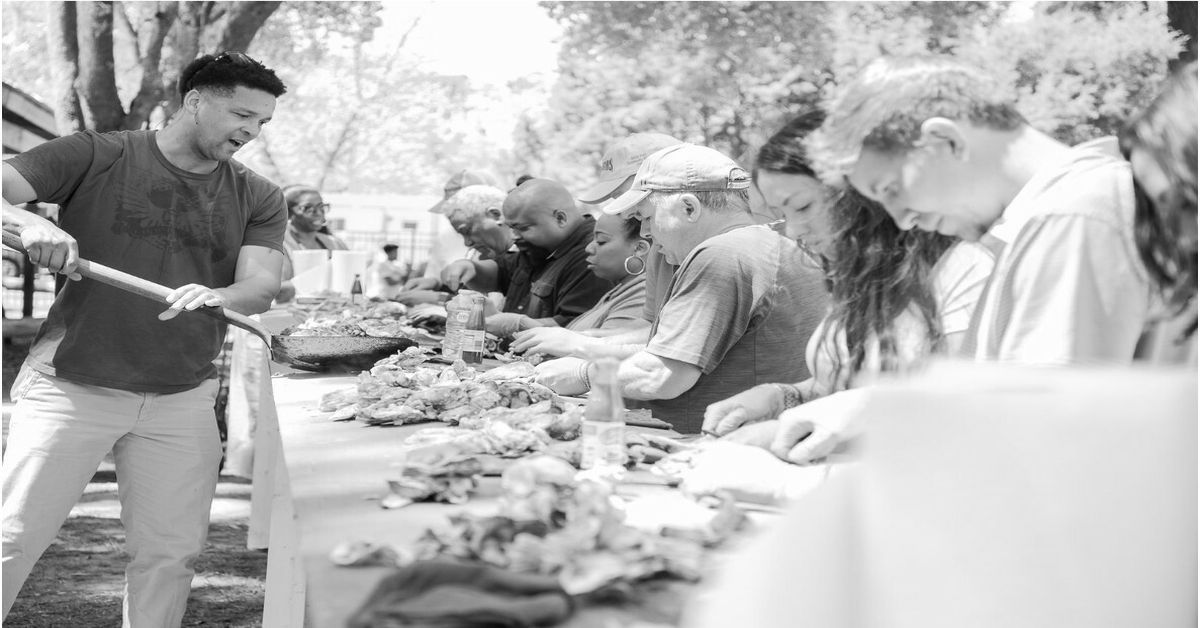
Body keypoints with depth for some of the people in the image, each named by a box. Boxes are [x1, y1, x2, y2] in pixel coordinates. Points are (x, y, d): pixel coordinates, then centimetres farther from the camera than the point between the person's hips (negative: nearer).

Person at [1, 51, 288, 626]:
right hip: (71, 385, -3)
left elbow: (261, 288, -5)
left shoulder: (259, 199, 6)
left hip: (183, 400, 3)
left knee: (169, 554, 5)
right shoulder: (95, 157, -2)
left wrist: (216, 296, -28)